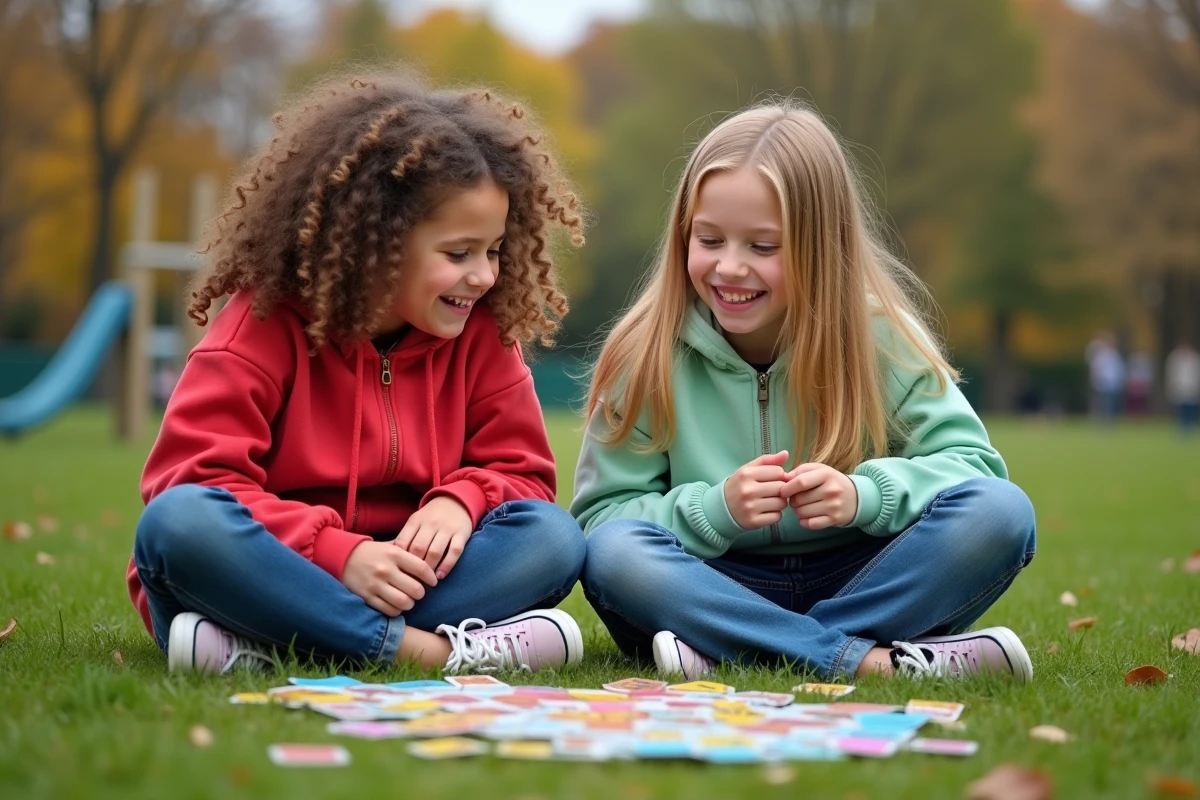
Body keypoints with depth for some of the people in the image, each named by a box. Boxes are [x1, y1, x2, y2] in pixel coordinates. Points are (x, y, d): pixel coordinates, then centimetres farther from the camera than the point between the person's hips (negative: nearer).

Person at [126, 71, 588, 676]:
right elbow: (190, 480, -16)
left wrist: (460, 500, -18)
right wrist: (339, 555, -28)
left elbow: (520, 469, 7)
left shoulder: (479, 334, 3)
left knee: (553, 536, -21)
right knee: (180, 522, -34)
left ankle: (263, 646, -32)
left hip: (400, 579, 4)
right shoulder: (266, 325, -9)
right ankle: (431, 650, -35)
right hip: (268, 572, -3)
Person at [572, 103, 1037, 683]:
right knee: (612, 552, -30)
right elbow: (600, 514, -8)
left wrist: (868, 493, -26)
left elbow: (973, 462, -7)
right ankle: (864, 660, -32)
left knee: (1000, 512, -24)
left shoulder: (878, 337, -5)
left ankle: (728, 655, -27)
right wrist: (715, 508, -25)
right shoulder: (649, 355, -6)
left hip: (859, 582, 1)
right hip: (720, 588, -1)